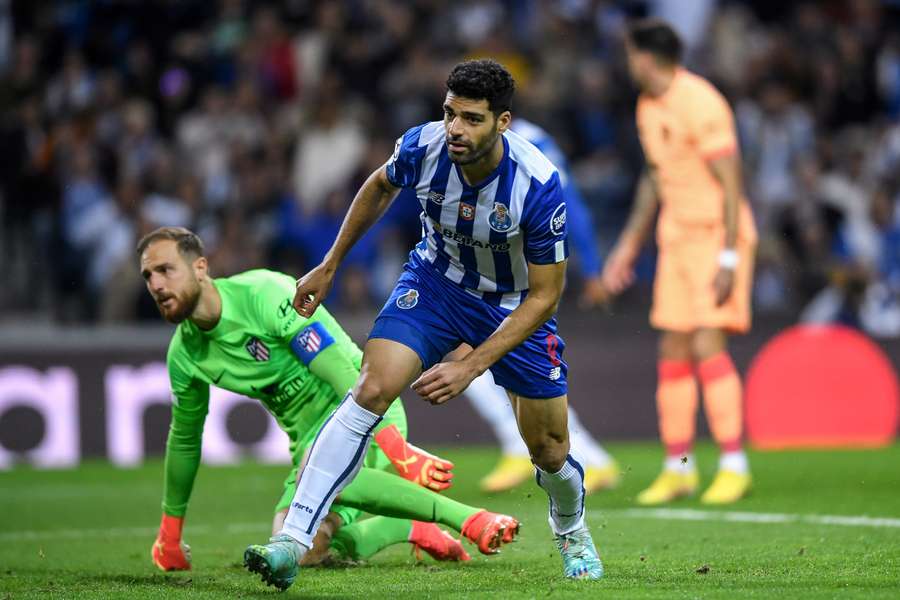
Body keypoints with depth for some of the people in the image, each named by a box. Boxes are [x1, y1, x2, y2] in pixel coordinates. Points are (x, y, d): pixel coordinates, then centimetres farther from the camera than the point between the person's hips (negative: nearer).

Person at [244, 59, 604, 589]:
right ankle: (294, 540, -23)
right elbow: (381, 187, 3)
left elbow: (545, 294, -24)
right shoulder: (422, 147, -24)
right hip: (436, 281, 1)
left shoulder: (539, 185, -33)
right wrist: (330, 266, 7)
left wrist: (471, 367, -31)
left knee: (550, 454, 5)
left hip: (516, 305, -1)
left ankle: (572, 531, 41)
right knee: (371, 391, -22)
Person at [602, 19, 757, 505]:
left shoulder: (700, 104, -17)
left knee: (707, 346, -15)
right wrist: (629, 244, 23)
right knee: (673, 351, 5)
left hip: (718, 236, -8)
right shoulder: (648, 106, 11)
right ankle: (678, 468, 12)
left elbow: (730, 182, -18)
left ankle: (734, 466, -9)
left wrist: (728, 258, -22)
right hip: (677, 241, 8)